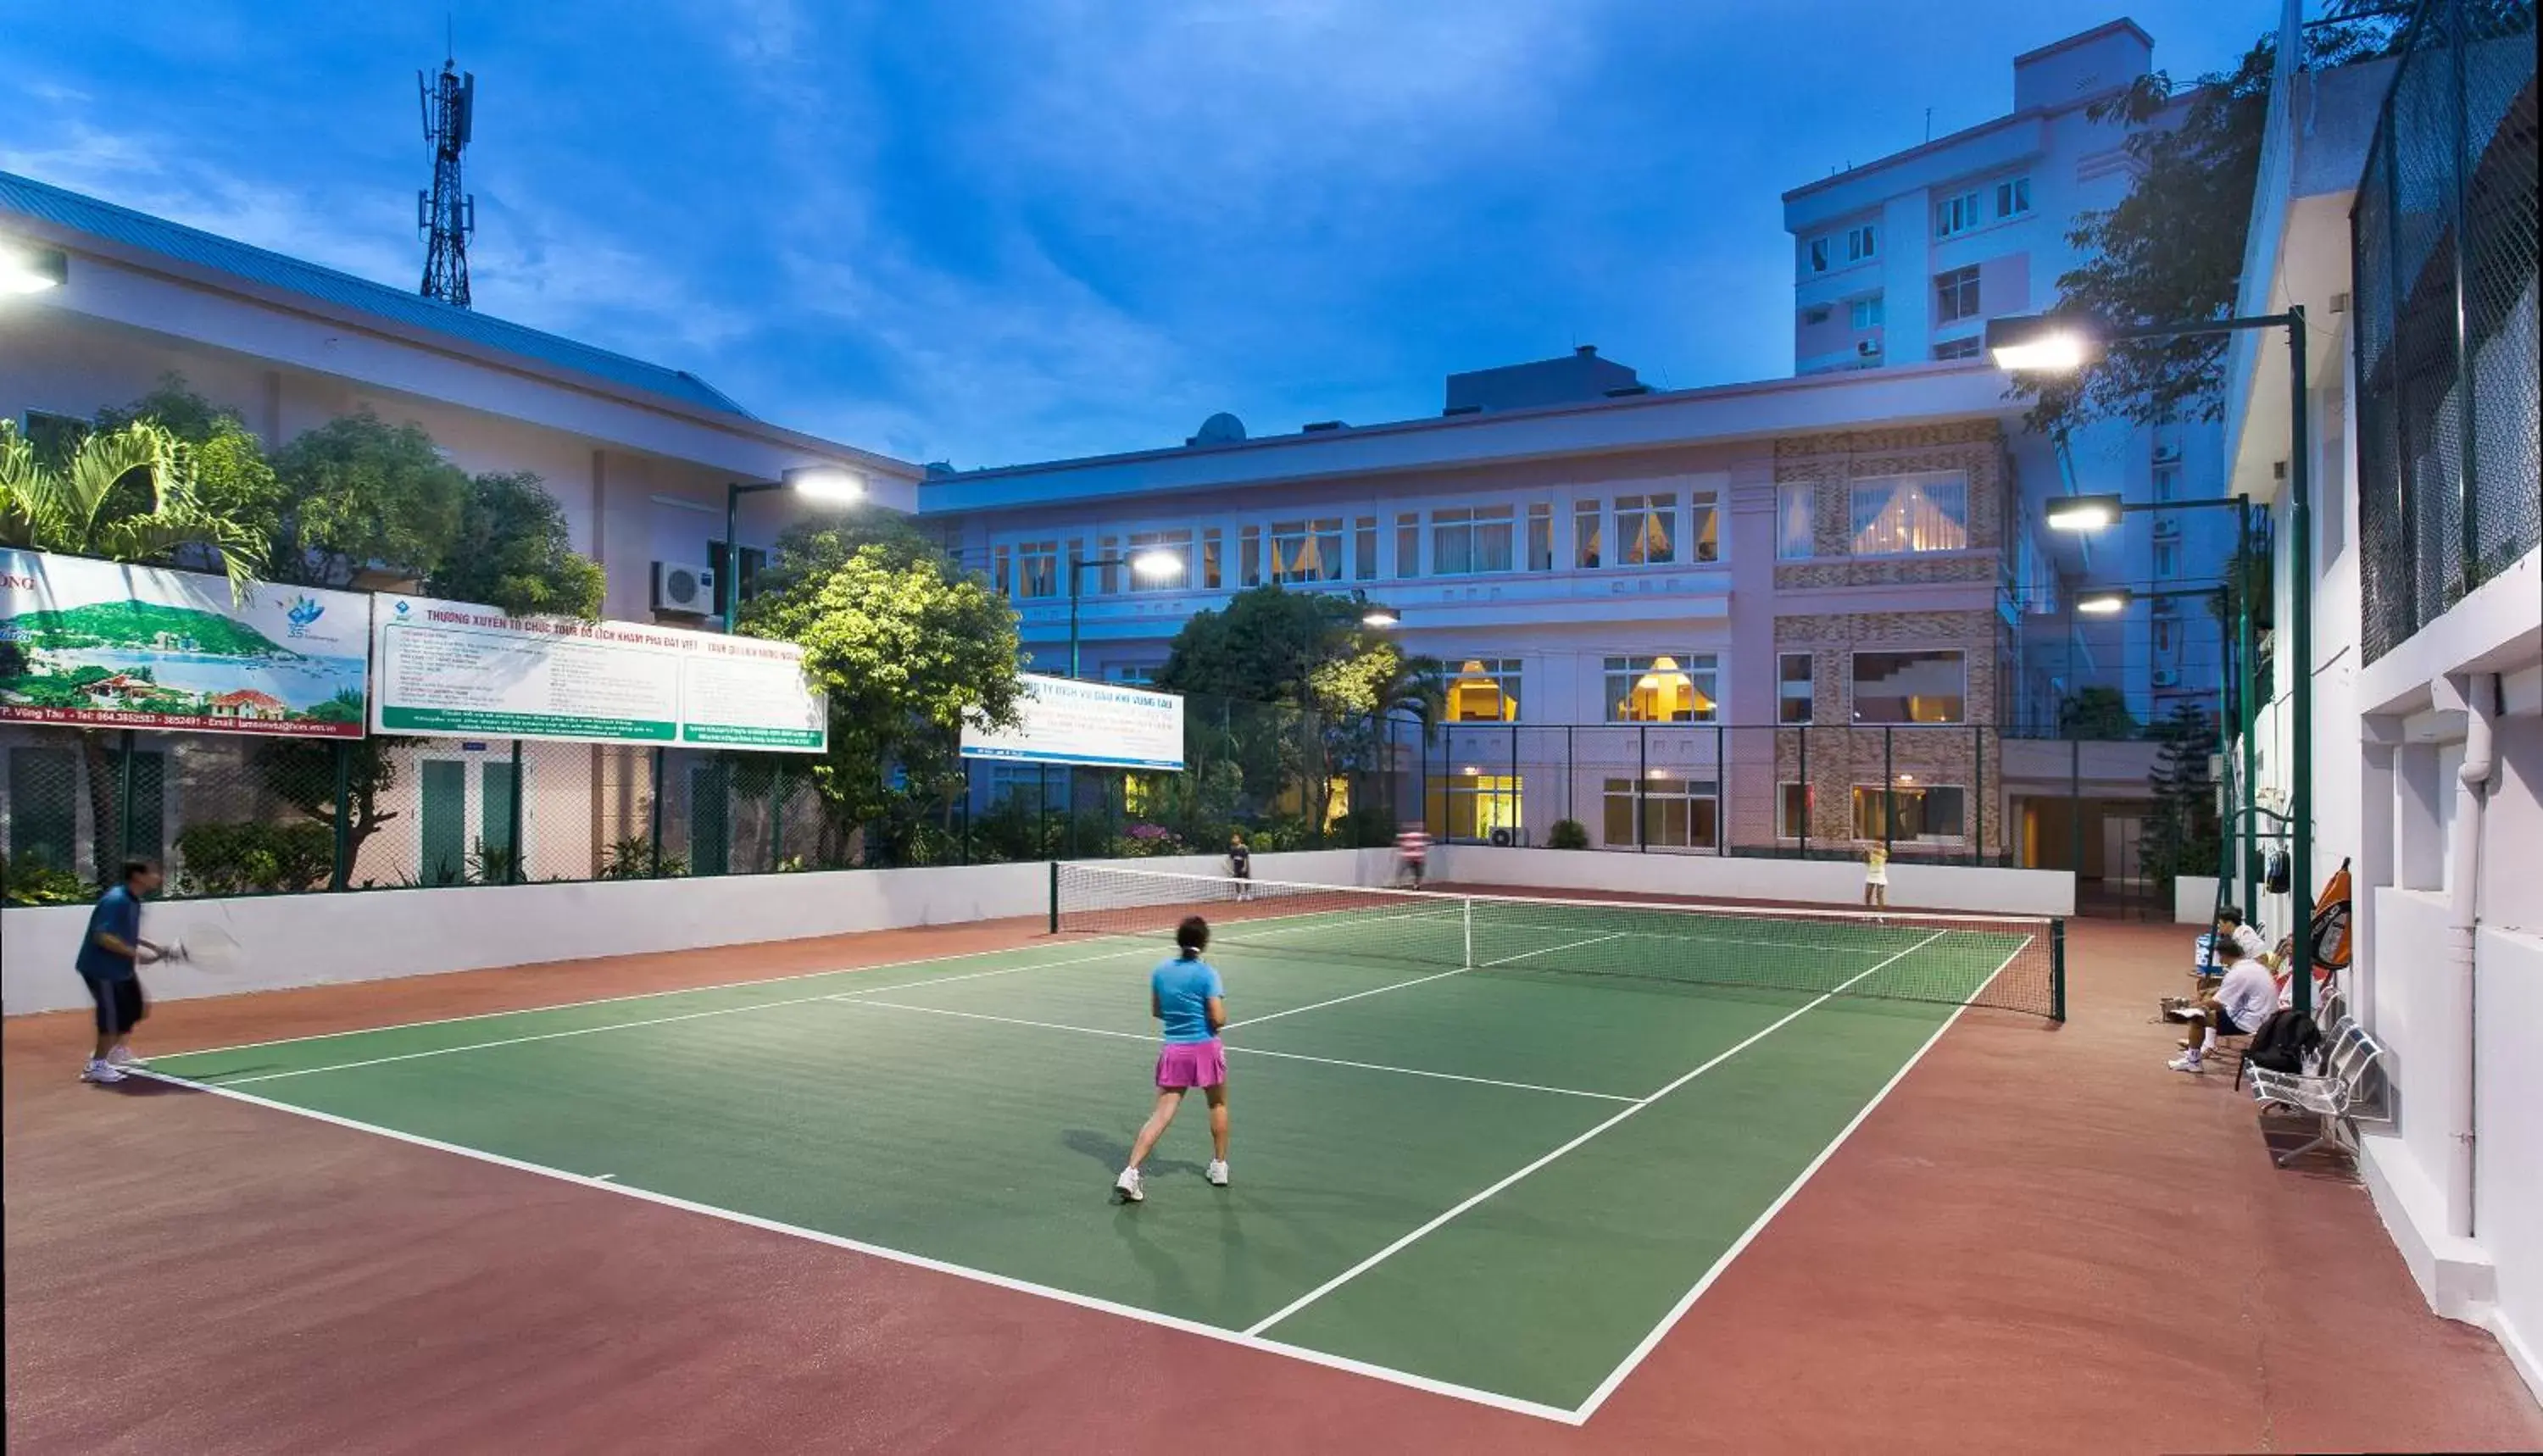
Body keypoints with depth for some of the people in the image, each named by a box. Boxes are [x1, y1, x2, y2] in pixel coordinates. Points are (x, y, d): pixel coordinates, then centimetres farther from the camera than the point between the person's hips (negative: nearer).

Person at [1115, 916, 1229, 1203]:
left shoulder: (1160, 972, 1)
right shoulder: (1207, 973, -12)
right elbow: (1219, 1019, -15)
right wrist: (1211, 1022, 6)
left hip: (1173, 1051, 3)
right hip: (1206, 1048, -3)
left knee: (1162, 1115, 1)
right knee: (1218, 1105, 23)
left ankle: (1130, 1172, -11)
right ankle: (1219, 1166, 32)